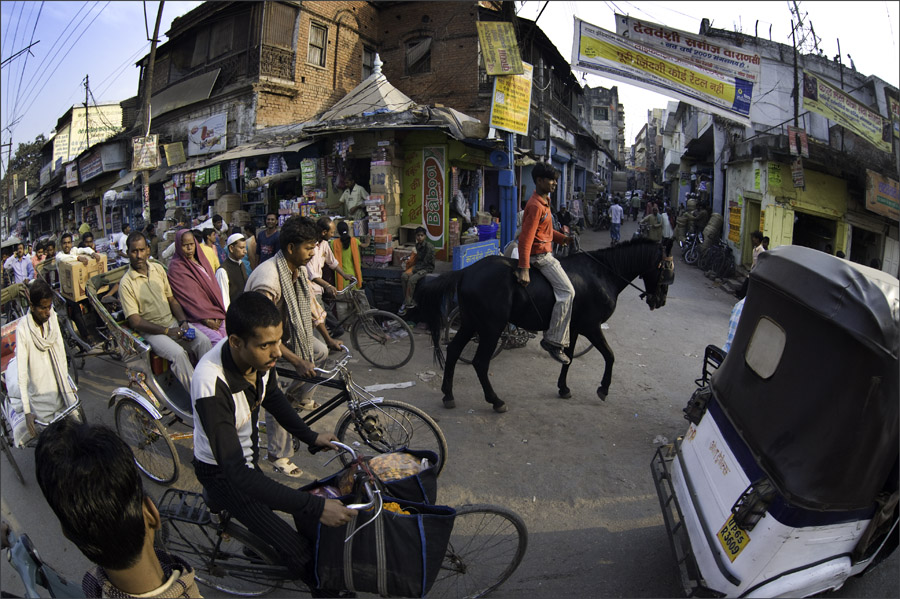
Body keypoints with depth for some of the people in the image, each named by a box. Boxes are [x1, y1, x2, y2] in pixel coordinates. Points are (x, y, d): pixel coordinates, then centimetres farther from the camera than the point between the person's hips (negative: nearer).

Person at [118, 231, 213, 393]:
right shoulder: (126, 283, -8)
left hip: (172, 321, 5)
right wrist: (167, 331, -18)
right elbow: (135, 321, -11)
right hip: (150, 330, -5)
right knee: (178, 353, -30)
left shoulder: (158, 268, 8)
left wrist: (183, 322, -3)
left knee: (203, 340, -20)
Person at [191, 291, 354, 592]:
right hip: (221, 472, -6)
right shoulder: (212, 386, -39)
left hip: (250, 452, 6)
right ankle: (324, 589, 18)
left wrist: (310, 437, -1)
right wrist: (316, 507, -41)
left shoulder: (260, 353, -19)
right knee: (297, 550, -9)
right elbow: (237, 474, -39)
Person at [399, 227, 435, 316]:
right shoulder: (417, 245, 10)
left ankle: (408, 303, -20)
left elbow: (425, 262, -18)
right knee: (404, 276, -20)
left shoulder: (429, 247, -15)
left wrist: (414, 269, -18)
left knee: (412, 279, -30)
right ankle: (408, 301, -19)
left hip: (427, 268, -7)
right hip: (419, 266, 7)